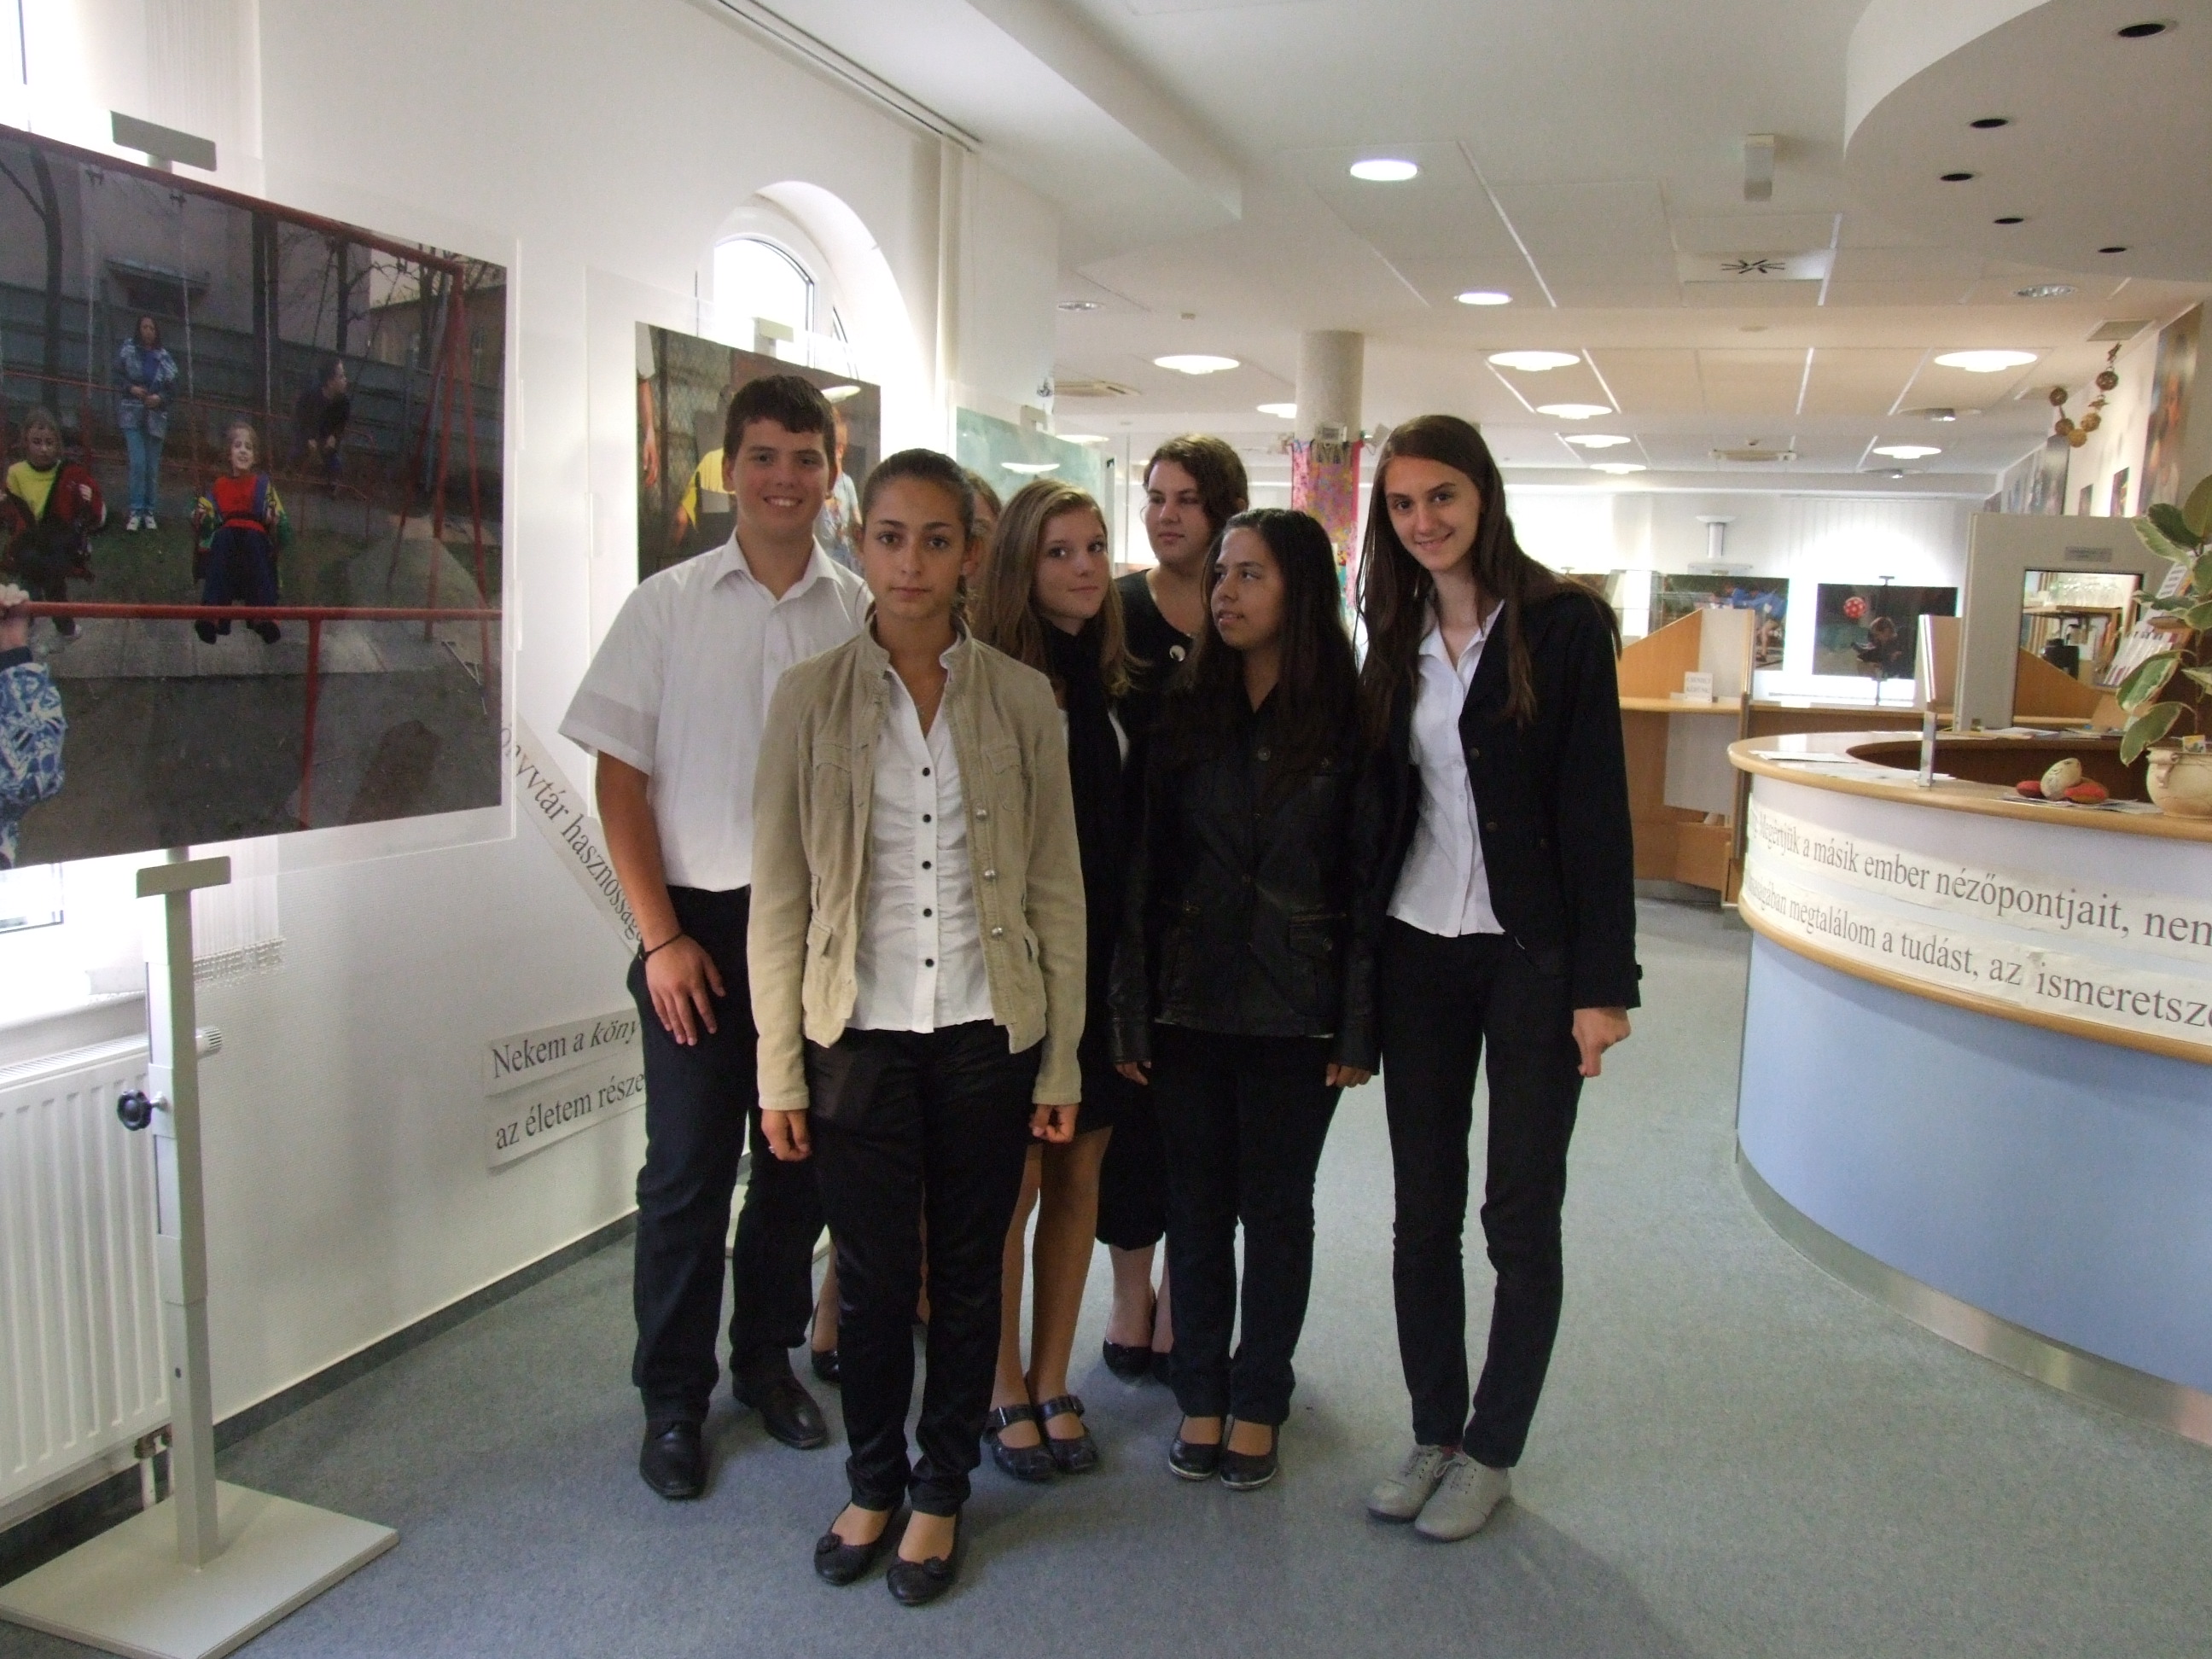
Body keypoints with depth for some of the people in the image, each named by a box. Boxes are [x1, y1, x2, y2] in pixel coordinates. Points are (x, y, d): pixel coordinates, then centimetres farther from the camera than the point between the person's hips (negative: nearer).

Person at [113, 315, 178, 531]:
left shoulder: (164, 357, 10)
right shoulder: (127, 350, 7)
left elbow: (173, 385, 8)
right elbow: (118, 376, 6)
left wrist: (160, 397, -9)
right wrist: (131, 388, -12)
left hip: (156, 416, 2)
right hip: (132, 414, -2)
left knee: (153, 466, 4)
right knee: (138, 463, -14)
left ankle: (149, 512, 12)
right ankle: (136, 512, -10)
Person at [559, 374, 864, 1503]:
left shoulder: (863, 615, 2)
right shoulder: (667, 606, 0)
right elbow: (620, 780, -2)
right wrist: (662, 934, -8)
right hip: (702, 925, -1)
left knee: (799, 1158, 12)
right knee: (688, 1171, 4)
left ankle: (767, 1357, 32)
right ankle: (672, 1399, 21)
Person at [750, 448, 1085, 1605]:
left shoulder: (1022, 700, 1)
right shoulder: (812, 697, -1)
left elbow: (1056, 890, 3)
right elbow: (779, 897, -1)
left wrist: (1060, 1061, 1)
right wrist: (780, 1071, -2)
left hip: (987, 1034, 1)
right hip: (860, 1035, 0)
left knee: (966, 1276, 11)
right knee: (871, 1280, 9)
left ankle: (940, 1494, 33)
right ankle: (872, 1484, 34)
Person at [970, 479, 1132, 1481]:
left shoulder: (1111, 683, 10)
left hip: (1101, 961, 6)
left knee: (1078, 1174, 11)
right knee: (1012, 1181, 3)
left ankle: (1052, 1382, 26)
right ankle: (1004, 1391, 21)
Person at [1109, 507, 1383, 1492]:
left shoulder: (1350, 720, -4)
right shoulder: (1184, 714, 4)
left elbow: (1370, 878, -4)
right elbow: (1143, 866, 3)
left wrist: (1357, 1027, -7)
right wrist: (1131, 1010, -1)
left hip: (1296, 1012, -2)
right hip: (1189, 1002, 2)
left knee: (1276, 1207, 10)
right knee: (1196, 1205, 11)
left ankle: (1259, 1403, 27)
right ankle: (1200, 1397, 27)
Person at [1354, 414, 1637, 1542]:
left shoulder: (1563, 625, -7)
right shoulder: (1397, 640, 7)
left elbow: (1596, 808, -10)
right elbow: (1377, 803, 8)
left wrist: (1602, 983, -13)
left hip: (1533, 953, -4)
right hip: (1418, 951, 4)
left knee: (1522, 1214, 7)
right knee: (1423, 1207, 11)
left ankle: (1493, 1449, 23)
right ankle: (1432, 1432, 27)